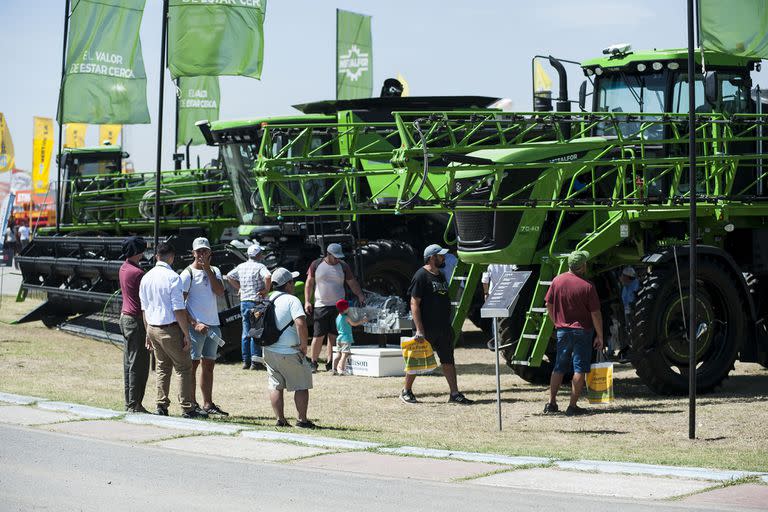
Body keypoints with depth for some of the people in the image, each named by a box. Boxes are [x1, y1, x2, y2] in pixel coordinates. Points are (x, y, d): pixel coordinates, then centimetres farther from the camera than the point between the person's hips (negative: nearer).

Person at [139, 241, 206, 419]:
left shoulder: (146, 278, 6)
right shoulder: (172, 277, -15)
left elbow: (144, 309, 12)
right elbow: (179, 310, -17)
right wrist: (186, 334, -11)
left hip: (152, 328, 7)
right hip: (170, 329, -7)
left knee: (162, 368, 16)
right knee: (184, 368, 2)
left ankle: (161, 406, 15)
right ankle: (188, 408, 1)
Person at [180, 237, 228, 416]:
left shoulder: (215, 271, 13)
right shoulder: (188, 273, -5)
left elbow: (220, 292, -4)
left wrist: (208, 269, -7)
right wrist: (194, 323, -16)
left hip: (213, 325, 6)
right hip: (195, 326, -6)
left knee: (209, 365, 10)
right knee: (193, 364, -4)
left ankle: (208, 404, 16)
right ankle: (192, 404, -1)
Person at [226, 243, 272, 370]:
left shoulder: (241, 266, 9)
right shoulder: (260, 267, -11)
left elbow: (229, 276, 20)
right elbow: (268, 277, -29)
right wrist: (267, 289, -15)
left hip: (244, 301, 6)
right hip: (256, 302, -6)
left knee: (246, 332, 13)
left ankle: (245, 361, 14)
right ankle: (255, 362, -3)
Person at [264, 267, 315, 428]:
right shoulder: (292, 300, -13)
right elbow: (300, 323, -25)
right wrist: (304, 345, -15)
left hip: (269, 351, 6)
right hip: (290, 353, -6)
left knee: (275, 386, 11)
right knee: (301, 386, 5)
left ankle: (280, 419, 9)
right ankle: (302, 420, 5)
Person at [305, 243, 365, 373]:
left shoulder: (343, 266, 6)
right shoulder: (316, 264, 2)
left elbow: (352, 283, 11)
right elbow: (309, 283, 7)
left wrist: (360, 295, -4)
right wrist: (307, 301, 0)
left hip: (338, 306, 2)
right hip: (320, 306, -2)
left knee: (333, 335, 1)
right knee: (318, 336, -3)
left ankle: (330, 363, 9)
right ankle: (313, 363, 8)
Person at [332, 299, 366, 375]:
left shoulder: (338, 318, 12)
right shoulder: (346, 318, -12)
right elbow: (354, 324, -1)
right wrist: (362, 320, 12)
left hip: (339, 338, 8)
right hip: (346, 338, -8)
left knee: (338, 354, 10)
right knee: (344, 354, -9)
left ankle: (335, 369, 10)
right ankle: (341, 370, -16)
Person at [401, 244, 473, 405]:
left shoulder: (441, 276, 14)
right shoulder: (421, 276, -12)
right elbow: (414, 303, -16)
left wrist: (448, 325, 18)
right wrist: (419, 330, -22)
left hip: (443, 328, 8)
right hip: (426, 329, -8)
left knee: (448, 360, 6)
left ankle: (454, 394, 8)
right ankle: (406, 391, 17)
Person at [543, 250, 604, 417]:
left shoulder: (557, 281, -3)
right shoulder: (587, 286, -15)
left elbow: (549, 306, 6)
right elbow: (595, 314, -12)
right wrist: (600, 336, -3)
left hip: (562, 331, 4)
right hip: (582, 331, -4)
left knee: (559, 368, 15)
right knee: (579, 369, 2)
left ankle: (551, 403, 14)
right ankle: (573, 406, 0)